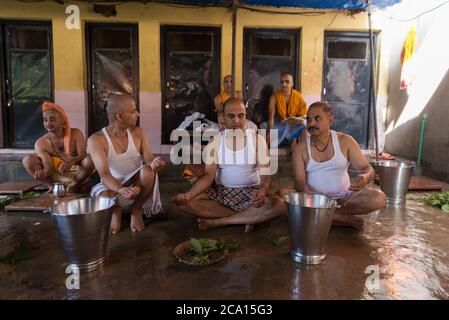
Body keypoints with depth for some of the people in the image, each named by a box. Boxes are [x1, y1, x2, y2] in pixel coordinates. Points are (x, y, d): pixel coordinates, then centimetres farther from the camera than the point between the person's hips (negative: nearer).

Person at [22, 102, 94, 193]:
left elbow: (83, 155, -18)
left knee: (90, 159, -30)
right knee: (27, 160, -14)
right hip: (55, 178, 2)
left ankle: (72, 186, -11)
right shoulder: (40, 143, -7)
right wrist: (43, 173, -40)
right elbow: (48, 167, -15)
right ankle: (52, 187, -10)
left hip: (76, 175, -1)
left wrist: (70, 162, -41)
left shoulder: (76, 134, -8)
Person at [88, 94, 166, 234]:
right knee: (105, 196, -37)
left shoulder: (138, 133, -4)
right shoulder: (96, 140, -16)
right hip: (113, 186, -2)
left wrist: (154, 164, -38)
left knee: (148, 171, -31)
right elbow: (104, 174, -25)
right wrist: (121, 189, -46)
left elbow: (148, 161, -12)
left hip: (137, 185, 2)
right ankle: (116, 211, 4)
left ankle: (136, 210, -3)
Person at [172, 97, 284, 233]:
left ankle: (217, 221, -22)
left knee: (277, 204, -31)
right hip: (221, 192, 2)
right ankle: (247, 217, -18)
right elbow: (208, 175, -10)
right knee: (186, 202, -23)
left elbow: (266, 174, -10)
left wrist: (262, 191, -35)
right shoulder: (215, 141, -2)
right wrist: (188, 194, -29)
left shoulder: (257, 139, -5)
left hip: (250, 192, -1)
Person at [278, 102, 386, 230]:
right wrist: (307, 193, -36)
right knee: (283, 193, -29)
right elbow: (299, 180, -12)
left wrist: (364, 178, -29)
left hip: (343, 196, 1)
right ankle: (343, 218, -25)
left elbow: (368, 169, -3)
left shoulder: (345, 141, -2)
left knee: (379, 198, -24)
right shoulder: (300, 148, -3)